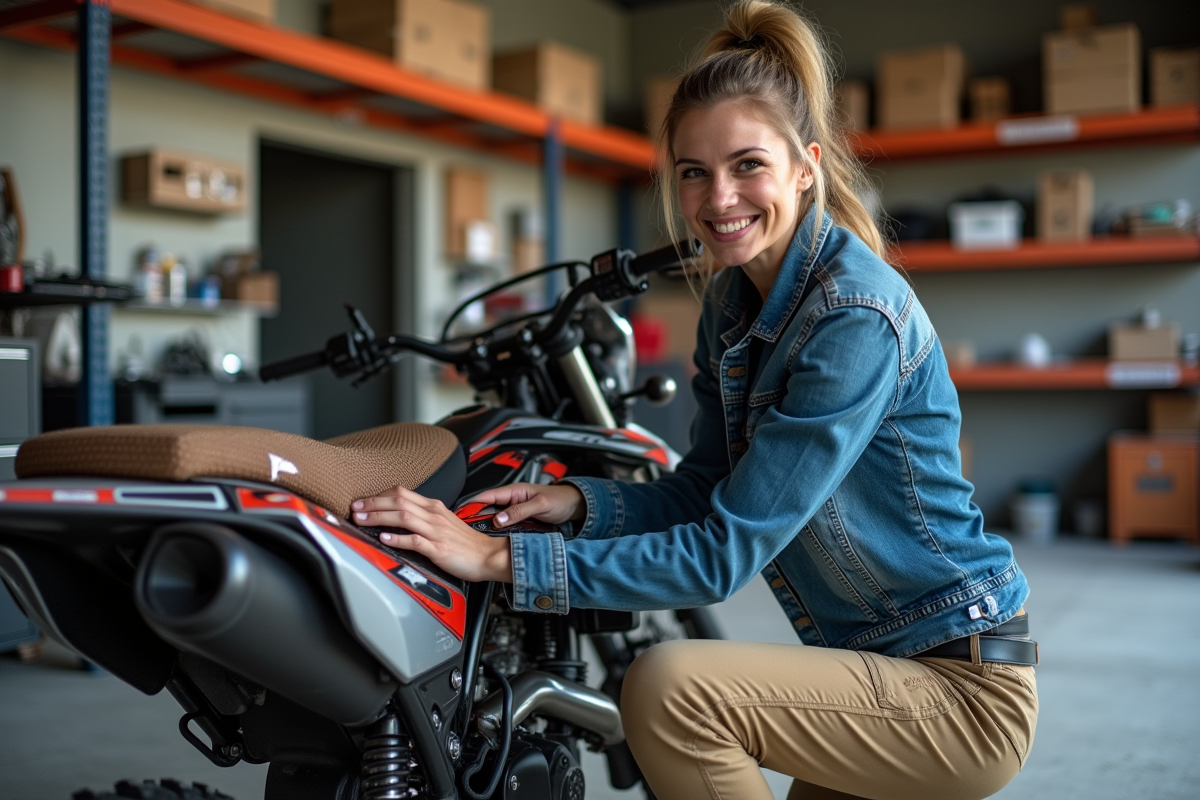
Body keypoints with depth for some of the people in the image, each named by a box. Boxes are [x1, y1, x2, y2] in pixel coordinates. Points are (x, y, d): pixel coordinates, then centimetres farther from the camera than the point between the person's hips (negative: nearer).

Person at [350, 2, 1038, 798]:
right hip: (881, 669, 8)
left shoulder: (856, 317, -25)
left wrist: (506, 559, -28)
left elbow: (726, 552, -27)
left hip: (964, 686, -8)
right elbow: (704, 495, 7)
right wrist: (579, 501, -11)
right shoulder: (730, 300, 3)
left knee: (672, 687, -24)